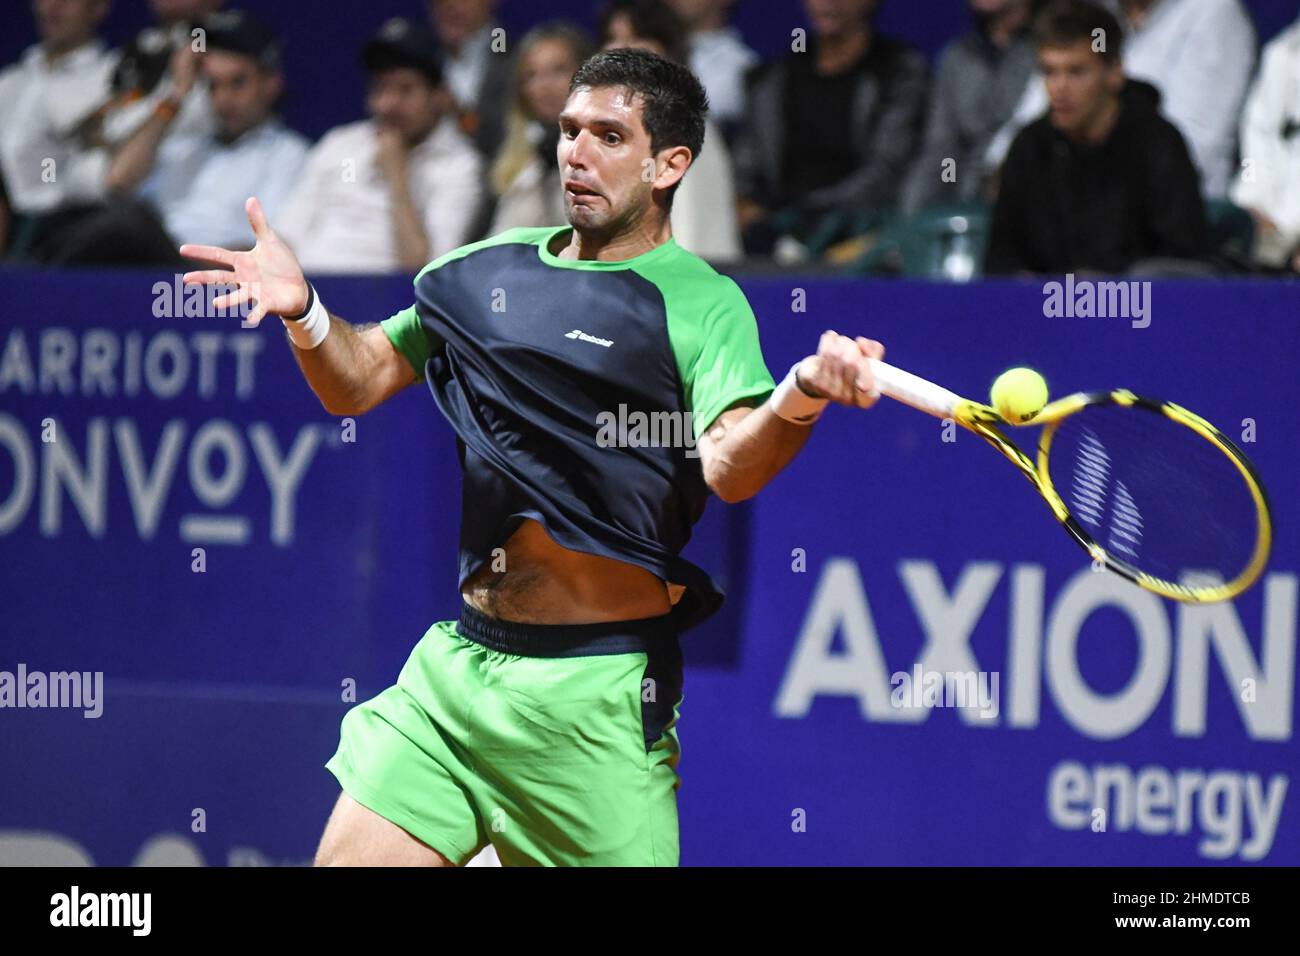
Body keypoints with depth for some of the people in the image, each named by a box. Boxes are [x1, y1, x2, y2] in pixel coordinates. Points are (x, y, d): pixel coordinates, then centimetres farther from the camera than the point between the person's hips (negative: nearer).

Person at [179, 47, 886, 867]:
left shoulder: (701, 302, -7)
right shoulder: (490, 270, 11)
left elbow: (730, 466, -23)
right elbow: (356, 382, 18)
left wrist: (802, 397, -44)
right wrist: (303, 311, -3)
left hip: (598, 694, -5)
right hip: (453, 670, 5)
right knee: (350, 858, -2)